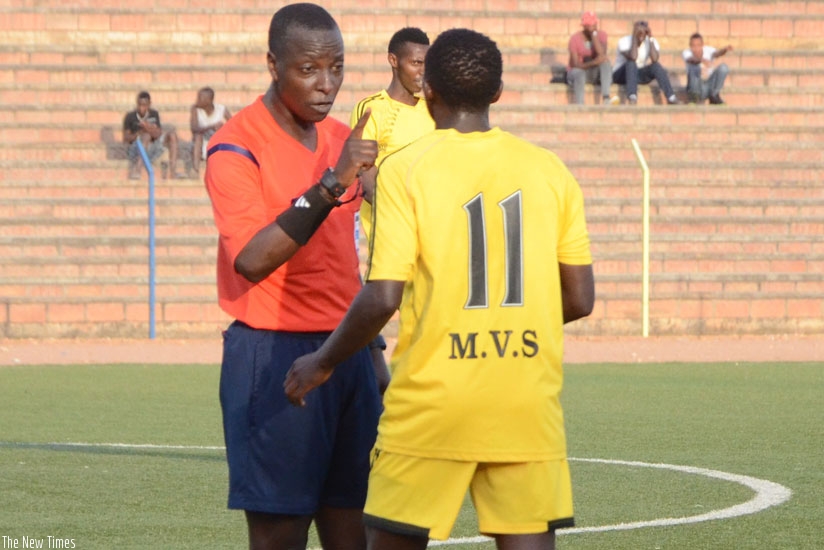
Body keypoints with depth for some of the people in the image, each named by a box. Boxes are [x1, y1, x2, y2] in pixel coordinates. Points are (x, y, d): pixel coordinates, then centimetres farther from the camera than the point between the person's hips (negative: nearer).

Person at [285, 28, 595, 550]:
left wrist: (322, 363, 3)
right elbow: (579, 299, 7)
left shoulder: (405, 170, -6)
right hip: (529, 405, 3)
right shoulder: (549, 170, 4)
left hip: (432, 404, -2)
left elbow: (382, 298, -12)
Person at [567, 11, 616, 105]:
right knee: (578, 72, -38)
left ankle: (606, 100, -42)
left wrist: (594, 34, -23)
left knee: (606, 63, -28)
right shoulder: (575, 39, -14)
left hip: (595, 72, 3)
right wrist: (594, 62, -34)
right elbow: (575, 64, -20)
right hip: (577, 71, -3)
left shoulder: (601, 35, -6)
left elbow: (601, 54, -23)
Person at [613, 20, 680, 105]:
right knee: (631, 63, -35)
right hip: (621, 75, -3)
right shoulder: (624, 41, -18)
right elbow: (633, 57, -36)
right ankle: (632, 97, -53)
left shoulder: (651, 42, -8)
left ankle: (671, 97, -33)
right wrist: (634, 37, -31)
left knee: (656, 65, -24)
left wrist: (650, 38, -25)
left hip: (639, 75, 3)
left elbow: (654, 59, -27)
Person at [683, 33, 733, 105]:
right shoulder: (687, 53, -10)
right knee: (694, 67, -30)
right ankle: (695, 95, -13)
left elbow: (716, 54, -28)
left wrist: (725, 50, -52)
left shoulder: (708, 50, -6)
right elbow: (691, 60, -33)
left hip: (710, 86, 3)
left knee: (724, 67, -19)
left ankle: (714, 96, -8)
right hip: (696, 87, -3)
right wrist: (702, 60, -56)